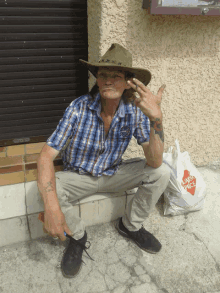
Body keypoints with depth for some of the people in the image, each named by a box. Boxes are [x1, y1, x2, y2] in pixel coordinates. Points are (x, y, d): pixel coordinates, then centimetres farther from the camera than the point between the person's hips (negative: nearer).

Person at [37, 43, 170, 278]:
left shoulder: (135, 111, -18)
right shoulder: (79, 108, -24)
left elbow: (155, 162, -25)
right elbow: (46, 155, -28)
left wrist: (156, 118, -43)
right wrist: (51, 207, -43)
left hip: (112, 173, 3)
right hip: (78, 176, -2)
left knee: (161, 173, -15)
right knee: (50, 191, -32)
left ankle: (130, 225, 10)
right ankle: (77, 235, 1)